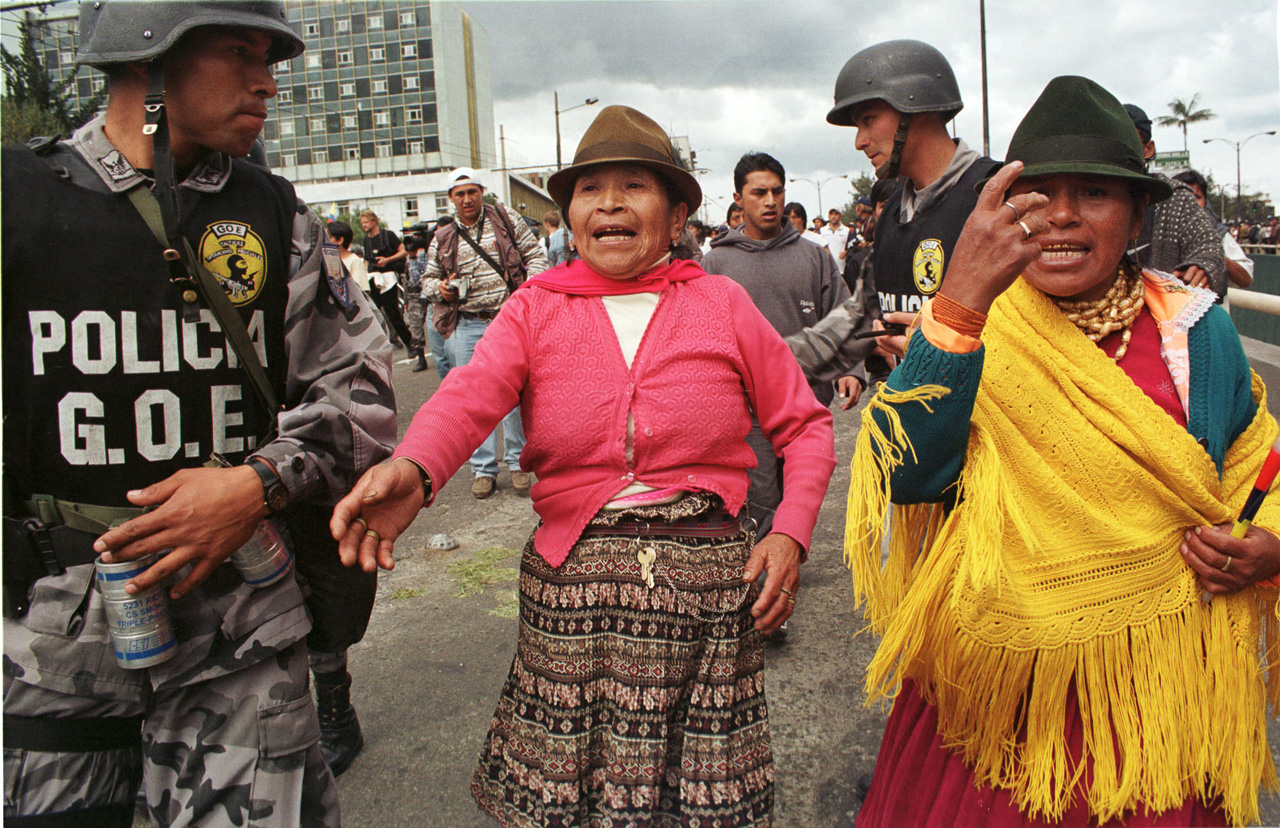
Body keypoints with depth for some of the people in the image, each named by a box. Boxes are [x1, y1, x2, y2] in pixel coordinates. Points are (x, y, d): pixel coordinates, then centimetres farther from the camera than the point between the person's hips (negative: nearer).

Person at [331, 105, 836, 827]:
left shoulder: (722, 303, 5)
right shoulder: (537, 308, 5)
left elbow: (804, 424, 9)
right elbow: (471, 393, -14)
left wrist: (791, 531, -6)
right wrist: (414, 469, -34)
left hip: (709, 578, 0)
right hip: (572, 578, 1)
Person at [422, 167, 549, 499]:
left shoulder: (506, 219, 5)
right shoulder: (443, 239, 11)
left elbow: (535, 254, 7)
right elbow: (429, 278, 20)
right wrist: (440, 288, -4)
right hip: (465, 326, 2)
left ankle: (518, 463, 16)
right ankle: (483, 469, 14)